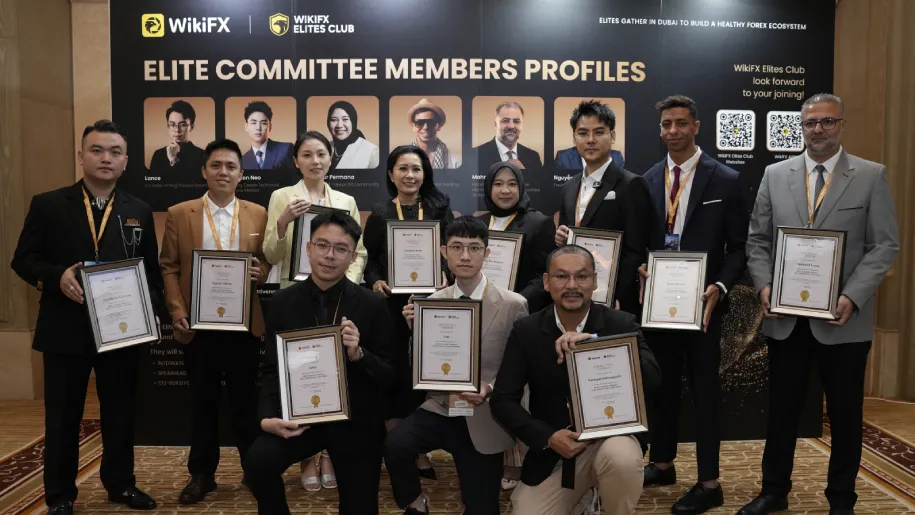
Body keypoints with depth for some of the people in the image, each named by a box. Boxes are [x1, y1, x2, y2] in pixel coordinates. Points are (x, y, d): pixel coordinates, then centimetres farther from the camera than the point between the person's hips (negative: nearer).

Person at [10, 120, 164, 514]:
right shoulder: (47, 205, 1)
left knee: (120, 413, 13)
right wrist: (57, 276, -20)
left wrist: (148, 310, -8)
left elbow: (152, 270, 6)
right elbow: (23, 259, 0)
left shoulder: (139, 212, 7)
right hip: (66, 330, -1)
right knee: (62, 417, 9)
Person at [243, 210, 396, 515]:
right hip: (299, 416, 1)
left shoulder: (373, 305, -9)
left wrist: (358, 354, -27)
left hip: (355, 423, -1)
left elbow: (390, 377, -8)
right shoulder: (284, 302, -2)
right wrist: (267, 418, -16)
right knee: (258, 460, -25)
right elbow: (272, 370, 2)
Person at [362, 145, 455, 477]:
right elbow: (369, 261, 5)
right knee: (395, 374, 2)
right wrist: (376, 282, -13)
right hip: (392, 304, 0)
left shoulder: (439, 209, 7)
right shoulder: (380, 214, 6)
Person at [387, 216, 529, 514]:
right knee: (394, 445, -26)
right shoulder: (432, 302, 1)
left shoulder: (513, 305, -10)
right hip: (439, 408, 2)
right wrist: (415, 330, -14)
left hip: (484, 419, -1)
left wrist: (491, 390, -21)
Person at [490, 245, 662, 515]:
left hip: (610, 438, -1)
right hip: (551, 452, 2)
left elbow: (652, 380, -21)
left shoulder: (621, 324, -7)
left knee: (620, 457, -34)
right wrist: (547, 438, -18)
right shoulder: (526, 331, -4)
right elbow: (502, 400, -4)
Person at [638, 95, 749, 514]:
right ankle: (662, 463, 32)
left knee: (704, 389, 5)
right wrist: (639, 271, -9)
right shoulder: (648, 180, 7)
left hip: (700, 301, -4)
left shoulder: (725, 180, -4)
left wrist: (720, 287, -18)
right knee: (660, 384, 15)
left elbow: (738, 247, -4)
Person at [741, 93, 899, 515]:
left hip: (844, 319, -2)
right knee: (782, 410, 12)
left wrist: (852, 297, -16)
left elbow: (885, 246, -4)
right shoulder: (775, 175, 6)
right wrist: (764, 285, -9)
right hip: (785, 317, 2)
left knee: (845, 414, 11)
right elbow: (757, 239, 7)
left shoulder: (872, 176, 0)